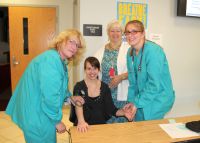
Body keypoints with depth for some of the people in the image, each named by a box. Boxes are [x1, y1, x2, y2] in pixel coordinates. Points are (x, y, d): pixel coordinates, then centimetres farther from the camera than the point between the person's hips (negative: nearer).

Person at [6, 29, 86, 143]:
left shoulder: (60, 61, 9)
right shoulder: (51, 60, -25)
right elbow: (50, 96, -28)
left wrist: (70, 97, 11)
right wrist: (57, 120, -18)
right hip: (36, 117, -10)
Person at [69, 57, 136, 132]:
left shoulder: (105, 87, 5)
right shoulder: (79, 86, -3)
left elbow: (111, 108, 1)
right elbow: (78, 105, -21)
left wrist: (123, 112, -19)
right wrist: (81, 121, -39)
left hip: (101, 125, 2)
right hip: (83, 127, -1)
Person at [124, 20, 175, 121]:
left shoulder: (153, 51, -21)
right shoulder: (130, 52, 2)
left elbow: (154, 84, -23)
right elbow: (133, 82, 8)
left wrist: (136, 103, -18)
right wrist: (131, 101, 1)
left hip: (157, 100, -6)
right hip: (142, 99, 7)